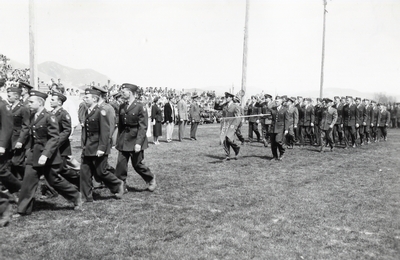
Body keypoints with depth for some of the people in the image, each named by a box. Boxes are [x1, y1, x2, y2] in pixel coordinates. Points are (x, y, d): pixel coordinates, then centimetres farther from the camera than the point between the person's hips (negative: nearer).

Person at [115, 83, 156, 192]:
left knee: (137, 164, 4)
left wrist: (138, 143, -19)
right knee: (121, 164, 1)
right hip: (124, 140, 5)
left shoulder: (140, 107, -10)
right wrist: (118, 140, 11)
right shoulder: (122, 107, 8)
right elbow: (120, 125, 13)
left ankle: (151, 179, 27)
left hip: (135, 140, -5)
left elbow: (143, 126, -13)